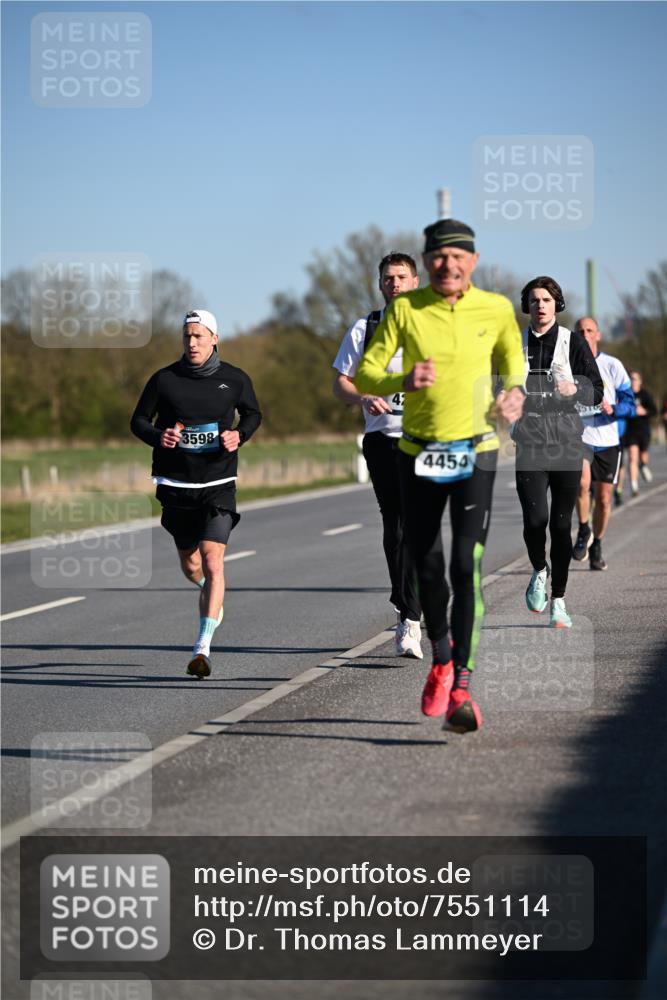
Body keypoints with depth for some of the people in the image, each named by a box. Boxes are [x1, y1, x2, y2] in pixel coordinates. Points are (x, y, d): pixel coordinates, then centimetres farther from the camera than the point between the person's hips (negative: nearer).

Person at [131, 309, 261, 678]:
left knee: (213, 562, -16)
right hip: (176, 484, 2)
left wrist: (239, 435, -5)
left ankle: (202, 648, -17)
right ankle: (211, 594, 52)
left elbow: (253, 413, 16)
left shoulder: (235, 379, -1)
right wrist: (158, 437, -15)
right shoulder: (164, 379, -2)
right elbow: (138, 420, 6)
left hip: (218, 484, -2)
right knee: (190, 566, 15)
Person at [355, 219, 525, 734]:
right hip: (418, 454, 1)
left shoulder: (496, 309, 0)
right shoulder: (404, 309, -3)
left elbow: (512, 360, 17)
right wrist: (404, 381, -23)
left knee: (466, 566, -14)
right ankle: (441, 657, 34)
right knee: (427, 568, 7)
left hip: (476, 452, -1)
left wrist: (515, 394, -5)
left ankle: (461, 688, -15)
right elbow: (365, 373, -2)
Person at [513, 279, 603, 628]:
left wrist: (575, 389, -21)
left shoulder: (573, 343, 4)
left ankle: (558, 602, 10)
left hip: (566, 442, -1)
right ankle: (539, 571, 17)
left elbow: (596, 392, -1)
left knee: (561, 523, -1)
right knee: (535, 518, -14)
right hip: (529, 442, 1)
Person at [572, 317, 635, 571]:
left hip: (607, 440, 1)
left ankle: (596, 546, 27)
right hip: (578, 438, -1)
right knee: (582, 482, -28)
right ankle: (583, 531, -6)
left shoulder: (612, 366, 1)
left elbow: (630, 404, 0)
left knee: (604, 499, 6)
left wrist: (613, 409, -20)